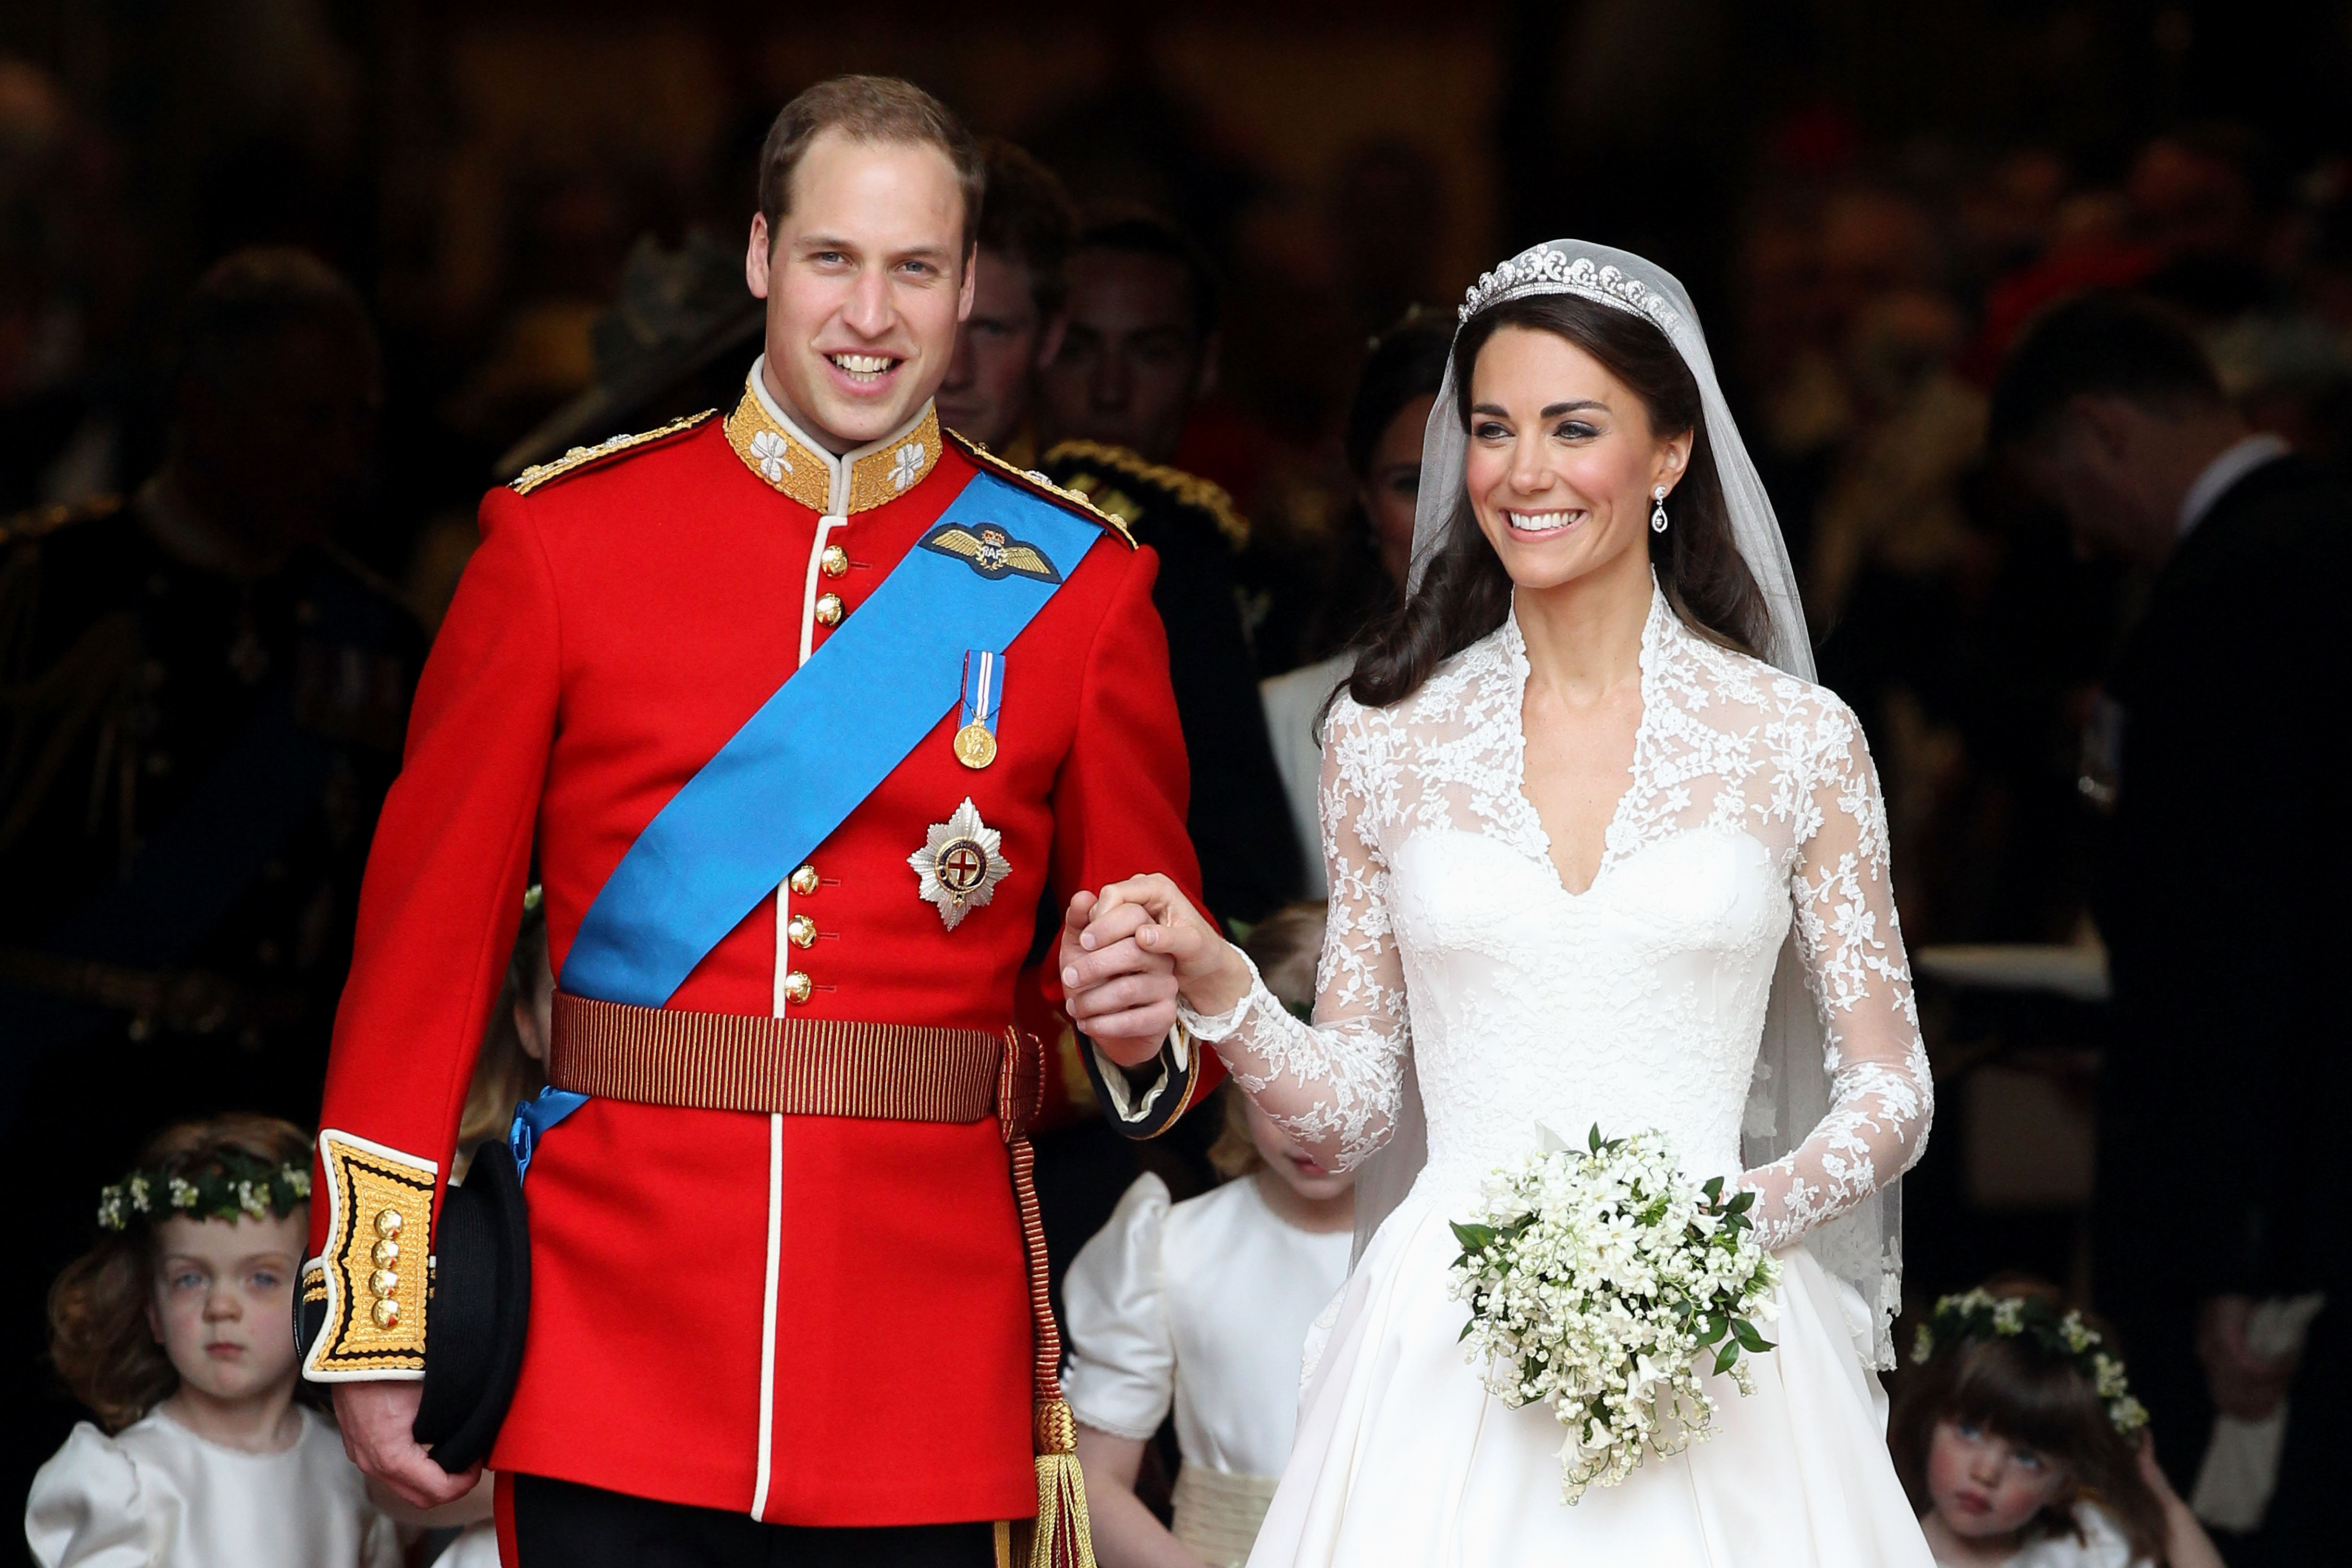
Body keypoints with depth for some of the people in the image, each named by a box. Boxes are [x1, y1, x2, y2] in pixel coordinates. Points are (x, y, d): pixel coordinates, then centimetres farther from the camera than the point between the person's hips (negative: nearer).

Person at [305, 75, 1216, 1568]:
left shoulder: (1078, 583, 6)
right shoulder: (561, 538, 3)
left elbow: (1154, 938, 12)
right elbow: (431, 927, 3)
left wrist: (1145, 1031, -13)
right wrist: (378, 1327, 0)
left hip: (933, 1389, 1)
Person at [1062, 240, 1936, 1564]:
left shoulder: (1798, 742, 3)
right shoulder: (1386, 737, 7)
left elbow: (1890, 1093, 6)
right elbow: (1352, 1107, 10)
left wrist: (1745, 1212, -12)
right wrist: (1217, 990, -8)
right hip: (1448, 1350, 1)